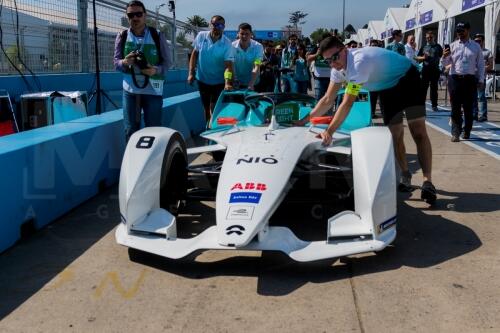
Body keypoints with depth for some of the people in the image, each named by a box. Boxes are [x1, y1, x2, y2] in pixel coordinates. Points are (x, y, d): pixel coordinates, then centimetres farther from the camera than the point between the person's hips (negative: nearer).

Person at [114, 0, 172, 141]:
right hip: (130, 89, 1)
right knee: (130, 130, 6)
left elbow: (167, 61, 1)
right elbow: (116, 61, 5)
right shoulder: (122, 36, 3)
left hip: (153, 89, -1)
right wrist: (124, 63, -19)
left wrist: (156, 70, -19)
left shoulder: (157, 35, -2)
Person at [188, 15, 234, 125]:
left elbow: (228, 65, -22)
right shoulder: (201, 36, -7)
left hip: (219, 82, -3)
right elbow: (194, 54, 6)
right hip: (202, 80, 3)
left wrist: (227, 83, -36)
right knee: (206, 108, 15)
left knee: (215, 109, -6)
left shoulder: (227, 44, -15)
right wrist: (191, 73, 2)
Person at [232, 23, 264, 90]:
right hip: (236, 84, 0)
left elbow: (257, 67, -20)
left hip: (253, 85, 0)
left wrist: (251, 85, -32)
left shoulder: (258, 46, -11)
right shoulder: (232, 46, -10)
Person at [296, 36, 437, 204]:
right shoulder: (338, 69, -10)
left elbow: (347, 104, -39)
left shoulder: (359, 62, -37)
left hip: (407, 79, -8)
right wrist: (304, 120, -6)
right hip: (387, 88, 8)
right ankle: (405, 176, 20)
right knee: (395, 134, 5)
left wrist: (329, 132, -39)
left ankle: (427, 182, -19)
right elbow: (327, 100, -2)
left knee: (418, 131, -16)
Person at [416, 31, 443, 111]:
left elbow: (442, 57, 7)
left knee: (434, 88, 2)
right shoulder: (423, 47, 13)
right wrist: (423, 57, -7)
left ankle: (434, 105, 6)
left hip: (435, 70, -1)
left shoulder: (438, 47, 8)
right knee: (423, 87, 1)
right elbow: (417, 58, 12)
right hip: (425, 69, 1)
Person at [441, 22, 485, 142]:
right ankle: (455, 133, 0)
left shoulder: (476, 46, 6)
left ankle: (467, 131, 19)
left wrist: (480, 80, 4)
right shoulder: (452, 46, 6)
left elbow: (481, 64, 9)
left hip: (470, 79, 0)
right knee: (455, 107, -2)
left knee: (468, 107, 7)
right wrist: (444, 56, -15)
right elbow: (445, 63, 6)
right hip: (455, 79, 0)